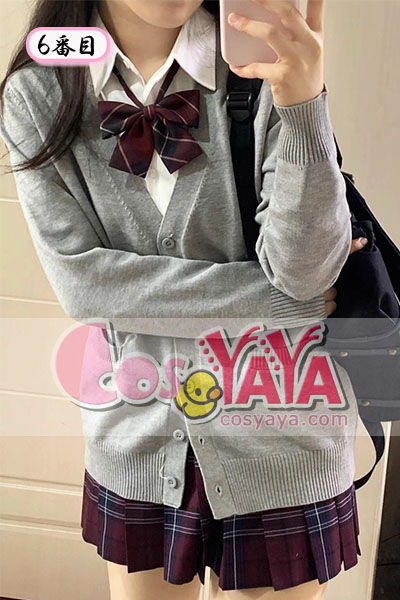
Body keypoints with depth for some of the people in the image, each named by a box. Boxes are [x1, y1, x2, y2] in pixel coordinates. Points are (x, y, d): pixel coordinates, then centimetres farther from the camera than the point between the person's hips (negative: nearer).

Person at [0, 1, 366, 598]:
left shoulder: (269, 62, -10)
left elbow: (308, 267, -17)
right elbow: (78, 278, -14)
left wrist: (303, 104, -33)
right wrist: (288, 295, -15)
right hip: (137, 443, 2)